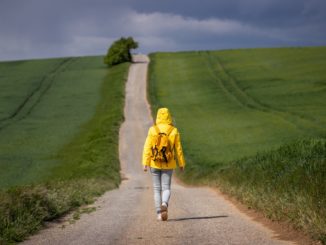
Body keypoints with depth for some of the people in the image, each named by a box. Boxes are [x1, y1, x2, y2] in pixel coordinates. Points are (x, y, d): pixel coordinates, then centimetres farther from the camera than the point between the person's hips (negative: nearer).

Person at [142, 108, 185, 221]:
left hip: (155, 164, 0)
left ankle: (159, 213, 8)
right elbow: (178, 149, -1)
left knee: (157, 189, 10)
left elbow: (147, 147, -9)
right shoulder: (174, 131, -3)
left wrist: (145, 163, -9)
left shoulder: (152, 130, -4)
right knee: (166, 188, 4)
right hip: (168, 165, 0)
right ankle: (164, 204, -26)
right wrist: (181, 164, 7)